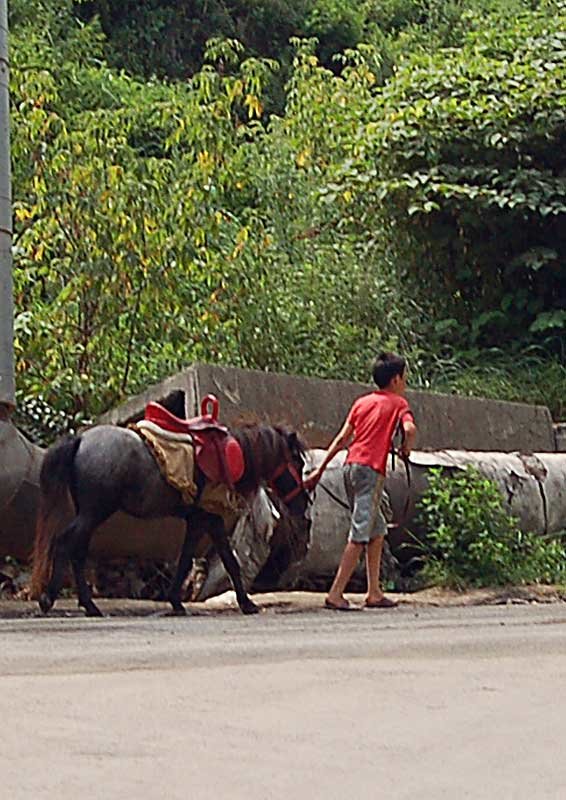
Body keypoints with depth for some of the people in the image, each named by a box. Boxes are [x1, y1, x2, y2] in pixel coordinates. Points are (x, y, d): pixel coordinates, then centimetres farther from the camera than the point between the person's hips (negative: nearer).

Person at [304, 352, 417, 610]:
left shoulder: (361, 402, 19)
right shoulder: (398, 403, 4)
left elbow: (342, 438, 14)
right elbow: (410, 429, -16)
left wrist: (320, 469, 14)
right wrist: (406, 449, 4)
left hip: (352, 465, 7)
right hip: (372, 469, -7)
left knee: (377, 530, 17)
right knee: (359, 535, -8)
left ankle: (374, 593, 17)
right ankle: (335, 594, -12)